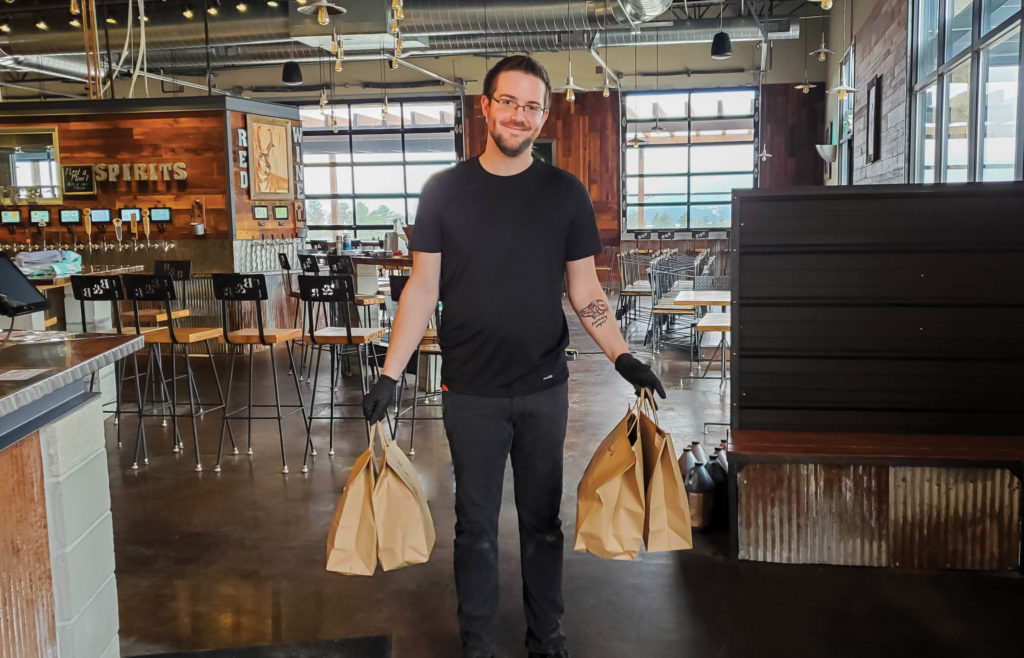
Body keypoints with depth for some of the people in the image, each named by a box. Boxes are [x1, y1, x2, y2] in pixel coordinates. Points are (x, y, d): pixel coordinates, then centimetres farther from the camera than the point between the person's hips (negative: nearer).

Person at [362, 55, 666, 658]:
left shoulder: (566, 194, 1)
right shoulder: (445, 191, -1)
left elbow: (585, 291, 4)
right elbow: (423, 288, 0)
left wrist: (624, 358, -8)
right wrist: (390, 375, -6)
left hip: (544, 387, 1)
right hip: (471, 391, 0)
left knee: (543, 519, 13)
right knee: (476, 524, 11)